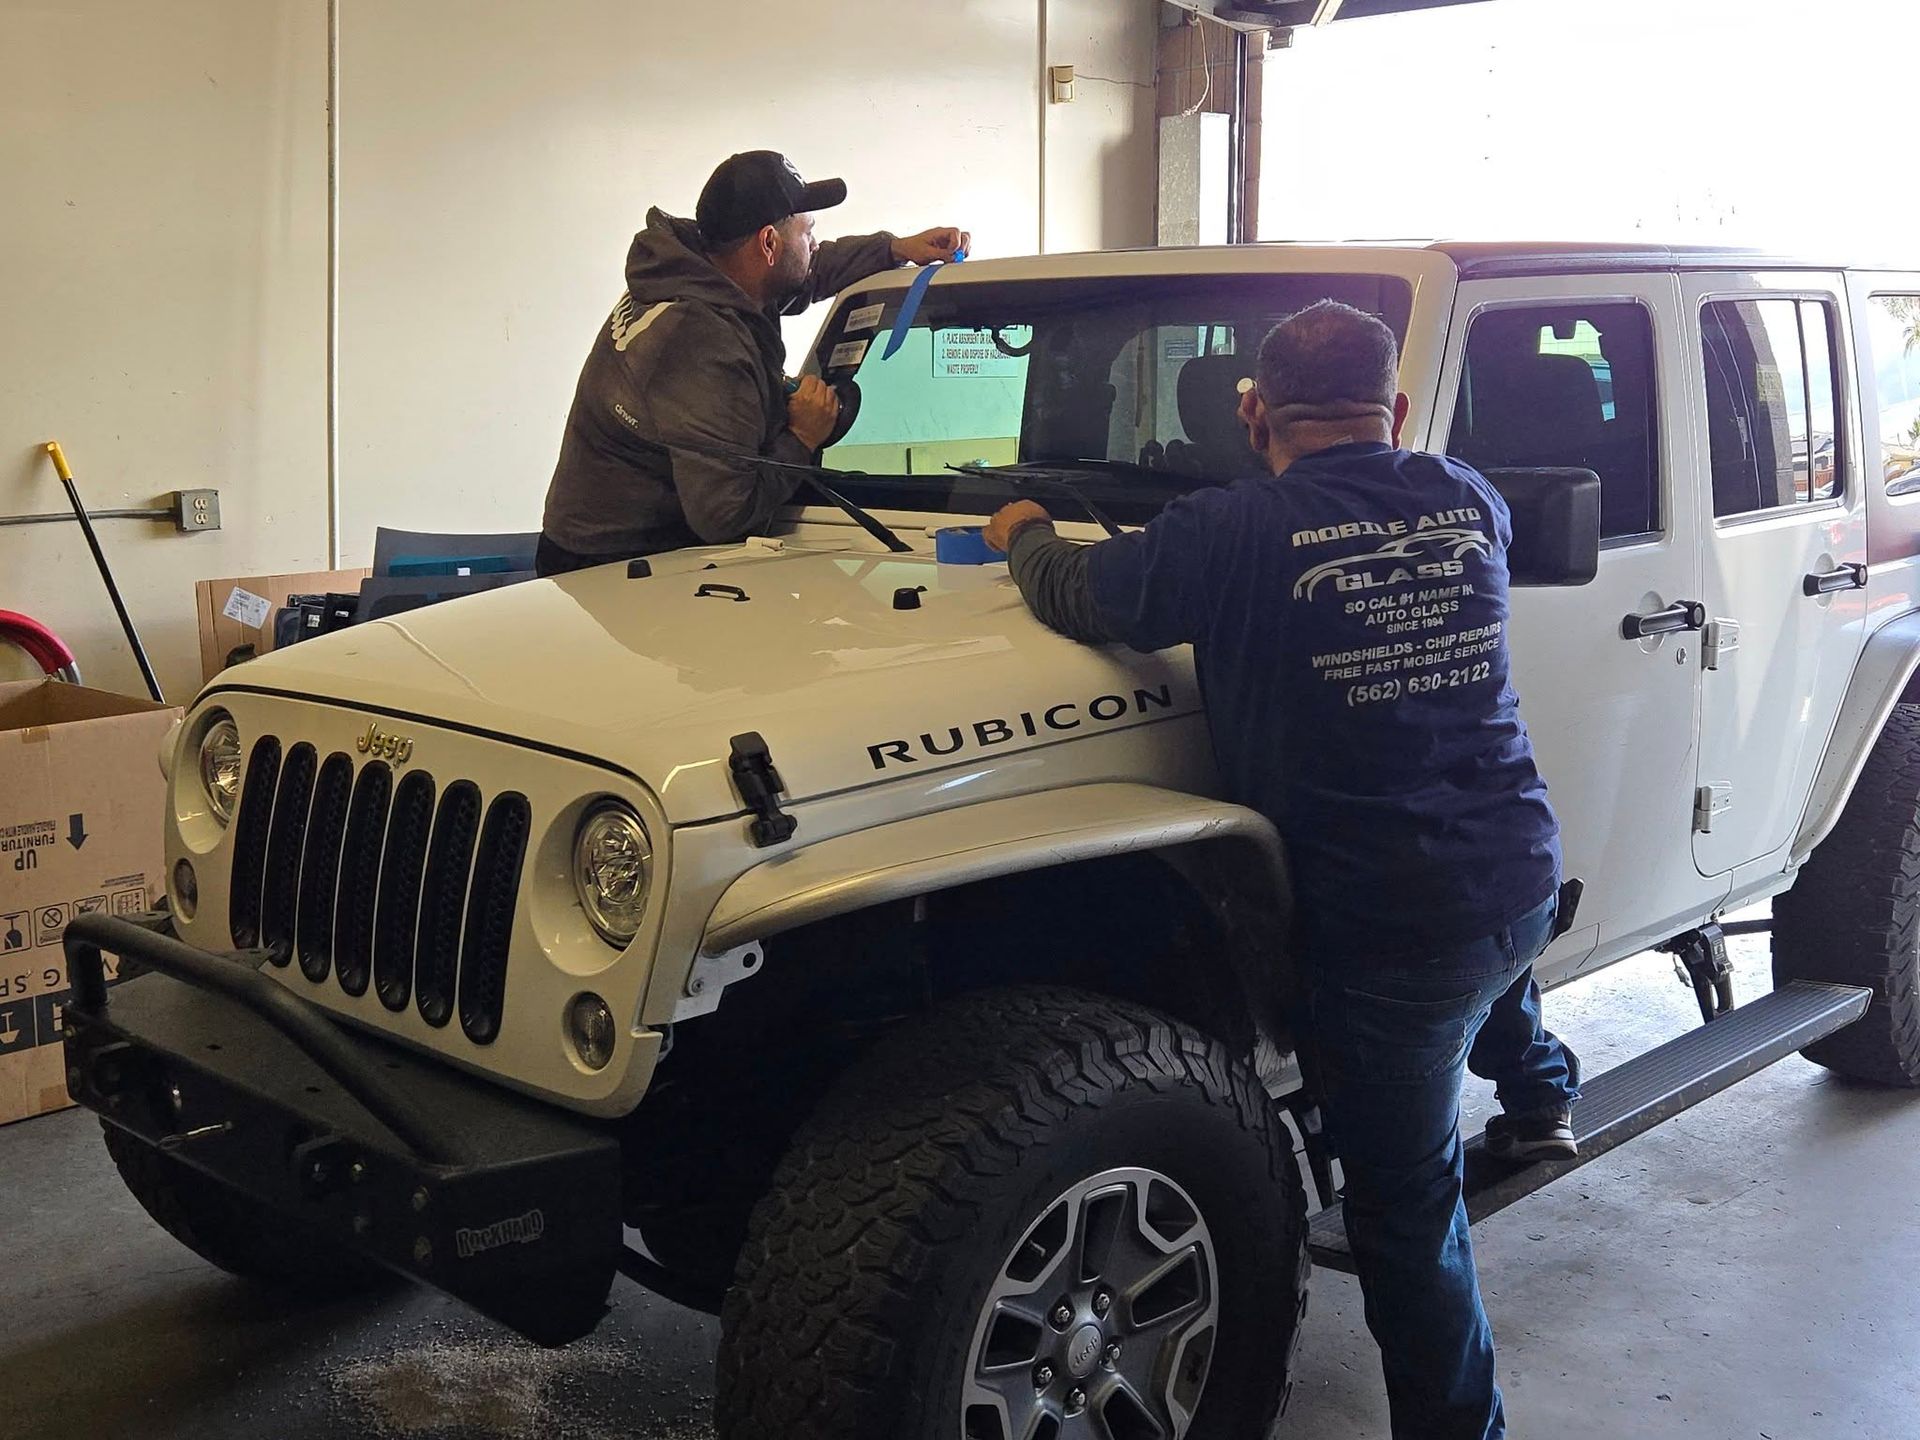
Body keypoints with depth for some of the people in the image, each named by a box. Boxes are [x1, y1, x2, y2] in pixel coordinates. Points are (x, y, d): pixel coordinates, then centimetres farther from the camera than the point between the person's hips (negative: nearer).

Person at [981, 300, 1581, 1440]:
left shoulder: (1240, 531, -15)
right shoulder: (1470, 503, 2)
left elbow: (1077, 595, -4)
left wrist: (1023, 535, 16)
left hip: (1384, 925, -6)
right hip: (1529, 885, 6)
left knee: (1409, 1209, 11)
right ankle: (1536, 1085, 54)